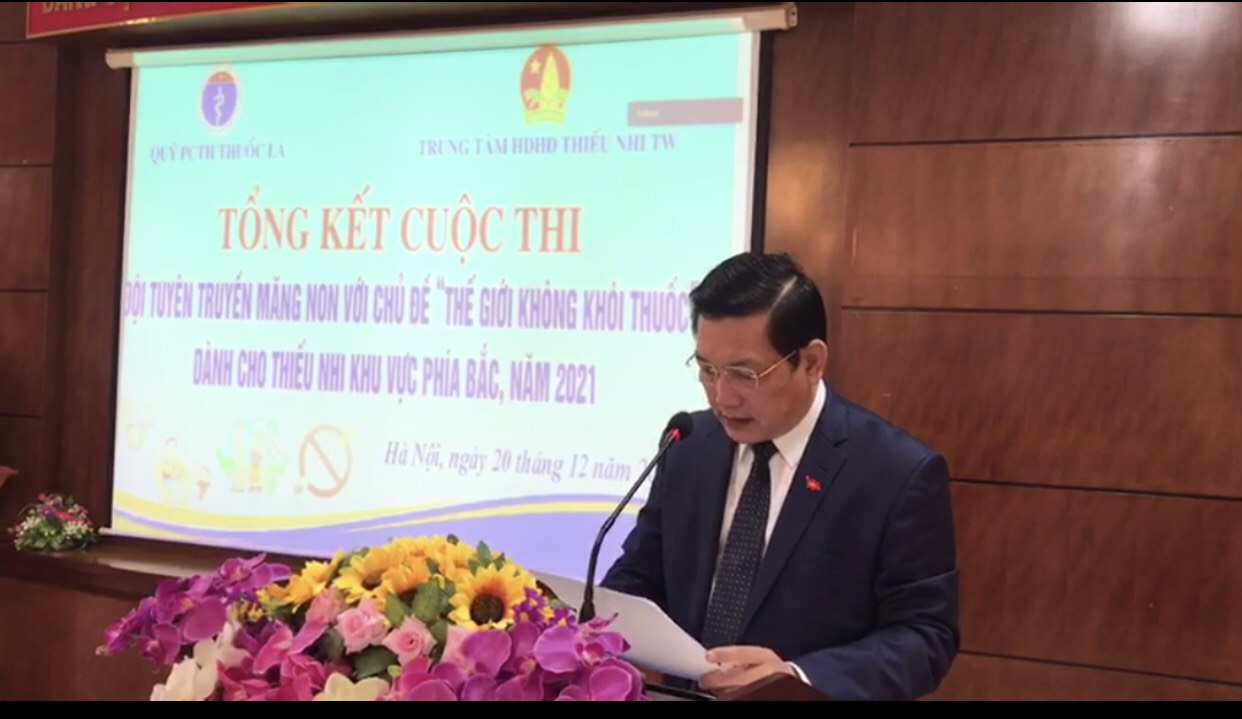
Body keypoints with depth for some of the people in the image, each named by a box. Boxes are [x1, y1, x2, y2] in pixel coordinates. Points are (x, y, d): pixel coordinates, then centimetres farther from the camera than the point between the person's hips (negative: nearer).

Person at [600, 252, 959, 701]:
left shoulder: (900, 474, -10)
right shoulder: (689, 447, 4)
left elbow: (926, 636, -10)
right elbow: (639, 575, 11)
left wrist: (799, 678, -24)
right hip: (684, 695, 4)